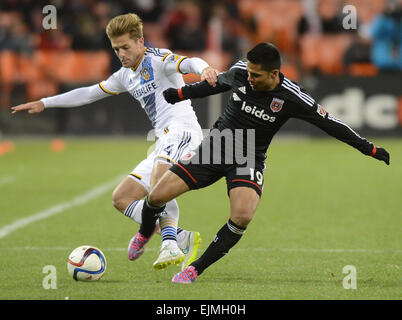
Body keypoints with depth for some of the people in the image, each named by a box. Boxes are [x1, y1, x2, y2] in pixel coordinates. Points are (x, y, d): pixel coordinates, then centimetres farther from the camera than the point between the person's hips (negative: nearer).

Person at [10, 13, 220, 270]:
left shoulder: (158, 59, -3)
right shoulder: (126, 76, 22)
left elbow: (187, 63, -22)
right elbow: (89, 93, 30)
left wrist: (204, 68, -46)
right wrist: (44, 103, 30)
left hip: (183, 129, -10)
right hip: (164, 141, 10)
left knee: (157, 183, -36)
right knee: (122, 199, 4)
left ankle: (170, 244, -39)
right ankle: (181, 238, -9)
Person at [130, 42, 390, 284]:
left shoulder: (291, 98, -17)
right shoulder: (240, 72, -9)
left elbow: (329, 123, -8)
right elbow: (218, 83, 15)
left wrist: (368, 148, -7)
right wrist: (181, 93, 22)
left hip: (249, 159, -3)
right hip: (215, 145, 3)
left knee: (242, 217, -31)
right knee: (158, 196, -8)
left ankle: (196, 269, -15)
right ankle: (145, 235, 28)